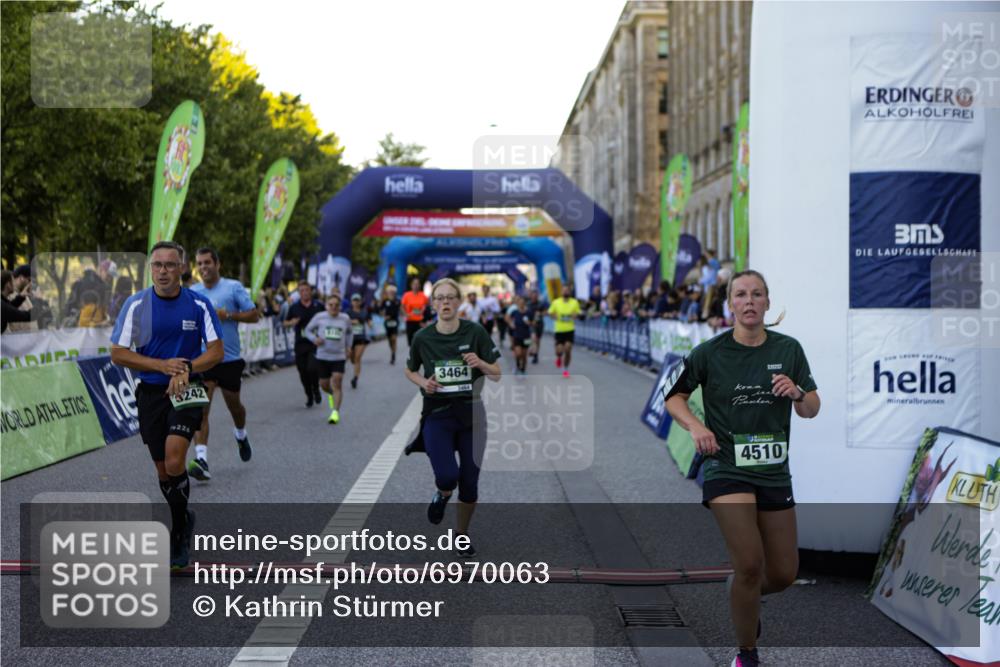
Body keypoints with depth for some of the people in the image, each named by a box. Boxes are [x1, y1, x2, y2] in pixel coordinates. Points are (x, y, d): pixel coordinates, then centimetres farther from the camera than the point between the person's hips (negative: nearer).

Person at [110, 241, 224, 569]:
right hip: (150, 392, 2)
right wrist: (162, 365, -16)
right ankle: (184, 521, 34)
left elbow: (216, 351, -2)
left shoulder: (199, 304, -4)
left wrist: (186, 368, -19)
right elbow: (118, 354, -5)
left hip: (186, 390, -2)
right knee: (163, 470, 9)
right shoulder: (136, 304, -4)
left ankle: (178, 530, -1)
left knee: (174, 461, -20)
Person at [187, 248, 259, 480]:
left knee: (234, 405, 16)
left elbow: (254, 315, -5)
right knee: (201, 408, -14)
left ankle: (241, 435, 49)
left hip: (230, 359, -1)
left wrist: (227, 315, -16)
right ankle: (201, 459, -20)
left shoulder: (234, 287, -2)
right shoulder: (191, 293, 7)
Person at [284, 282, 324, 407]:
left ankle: (316, 390, 10)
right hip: (300, 344, 2)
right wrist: (292, 322, -8)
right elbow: (286, 323, 14)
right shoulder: (294, 307, 6)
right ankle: (309, 397, 21)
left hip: (315, 343, -2)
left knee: (312, 368, -17)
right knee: (303, 372, 4)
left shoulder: (318, 306, 2)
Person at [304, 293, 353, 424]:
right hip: (322, 356, 1)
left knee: (337, 382, -12)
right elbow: (308, 330, 8)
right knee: (324, 383, 9)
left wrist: (348, 346, 13)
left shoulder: (345, 319, 4)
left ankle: (335, 412, -10)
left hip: (339, 356, -1)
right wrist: (314, 339, -11)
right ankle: (331, 394, 45)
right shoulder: (319, 317, -1)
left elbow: (350, 332, 23)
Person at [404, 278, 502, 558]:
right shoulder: (423, 338, -4)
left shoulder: (475, 332, -7)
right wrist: (423, 383, -8)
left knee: (469, 482, 6)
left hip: (471, 414, 1)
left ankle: (462, 533, 31)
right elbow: (410, 370, 13)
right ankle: (442, 495, 19)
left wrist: (481, 363, -24)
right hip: (436, 416, -1)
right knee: (447, 476, -19)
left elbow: (497, 375, -3)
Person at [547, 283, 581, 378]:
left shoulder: (575, 302, -2)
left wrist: (575, 315, -16)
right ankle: (559, 357, 33)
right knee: (559, 350, -6)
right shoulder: (556, 302, -2)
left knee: (568, 350, -7)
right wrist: (554, 315, -15)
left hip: (570, 330, 0)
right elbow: (550, 312, 8)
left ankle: (566, 369, 12)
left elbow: (578, 313, 8)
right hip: (559, 330, 0)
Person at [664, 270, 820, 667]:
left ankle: (739, 596, 42)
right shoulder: (709, 353, -5)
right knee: (750, 564, -16)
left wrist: (797, 393, -15)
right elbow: (673, 395, 4)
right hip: (727, 469, -4)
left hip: (774, 472, 4)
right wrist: (695, 426, -14)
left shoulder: (788, 349, 3)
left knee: (783, 575, 8)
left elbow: (811, 410, 7)